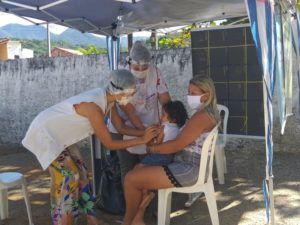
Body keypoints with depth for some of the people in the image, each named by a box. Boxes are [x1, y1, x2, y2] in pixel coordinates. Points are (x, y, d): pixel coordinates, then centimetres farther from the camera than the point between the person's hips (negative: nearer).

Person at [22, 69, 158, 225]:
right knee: (68, 177, -10)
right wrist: (142, 140, -24)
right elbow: (110, 144, -28)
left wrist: (144, 132, -11)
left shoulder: (108, 99, -8)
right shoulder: (94, 106, -35)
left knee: (80, 172, 9)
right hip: (45, 132, -9)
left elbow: (121, 128, 3)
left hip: (59, 134, 9)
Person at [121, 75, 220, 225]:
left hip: (189, 169, -11)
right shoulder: (207, 113, 12)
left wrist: (151, 148, -7)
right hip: (191, 166, 11)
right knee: (139, 169, 15)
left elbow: (177, 145, -21)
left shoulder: (202, 116, -20)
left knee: (131, 178, -9)